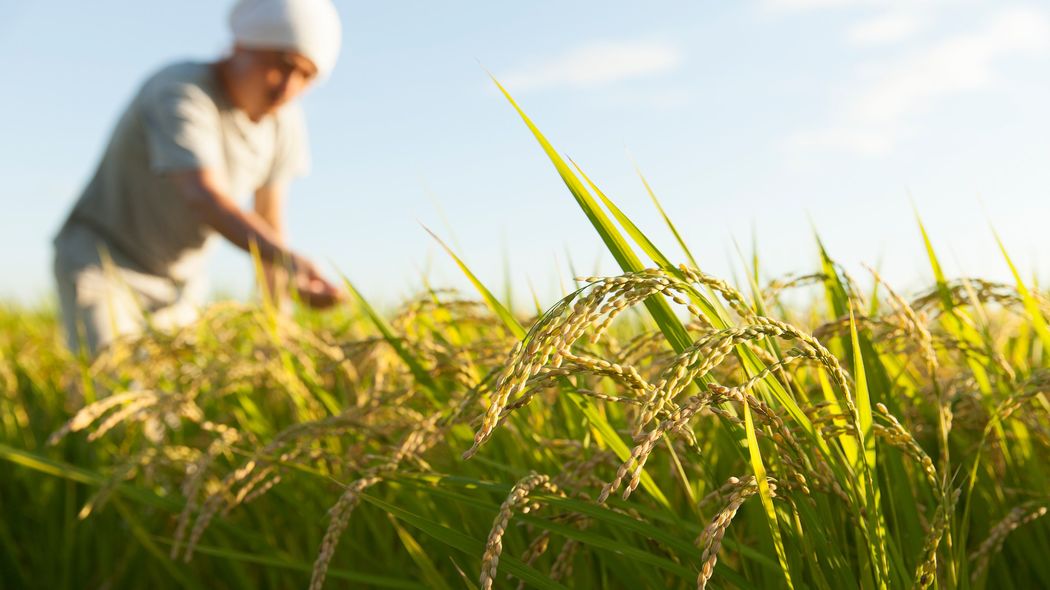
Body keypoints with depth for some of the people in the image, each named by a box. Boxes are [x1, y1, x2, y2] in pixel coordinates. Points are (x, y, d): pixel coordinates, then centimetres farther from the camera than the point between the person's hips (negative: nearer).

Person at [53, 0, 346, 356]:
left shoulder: (283, 118, -6)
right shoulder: (179, 94, -26)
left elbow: (270, 215, 4)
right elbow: (204, 198, -41)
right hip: (100, 261, -6)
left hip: (181, 281, 6)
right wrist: (290, 261, -55)